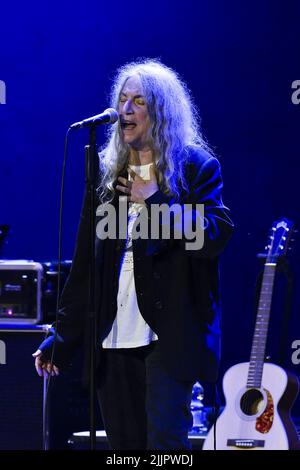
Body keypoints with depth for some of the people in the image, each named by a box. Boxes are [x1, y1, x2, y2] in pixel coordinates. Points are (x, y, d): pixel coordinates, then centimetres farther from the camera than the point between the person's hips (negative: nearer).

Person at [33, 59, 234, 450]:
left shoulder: (196, 167, 1)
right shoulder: (108, 173, 13)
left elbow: (215, 236, -13)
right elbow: (84, 265, 13)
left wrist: (156, 200, -13)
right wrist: (60, 338, 8)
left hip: (169, 335, -5)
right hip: (114, 340, 5)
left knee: (165, 440, -12)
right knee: (125, 442, 6)